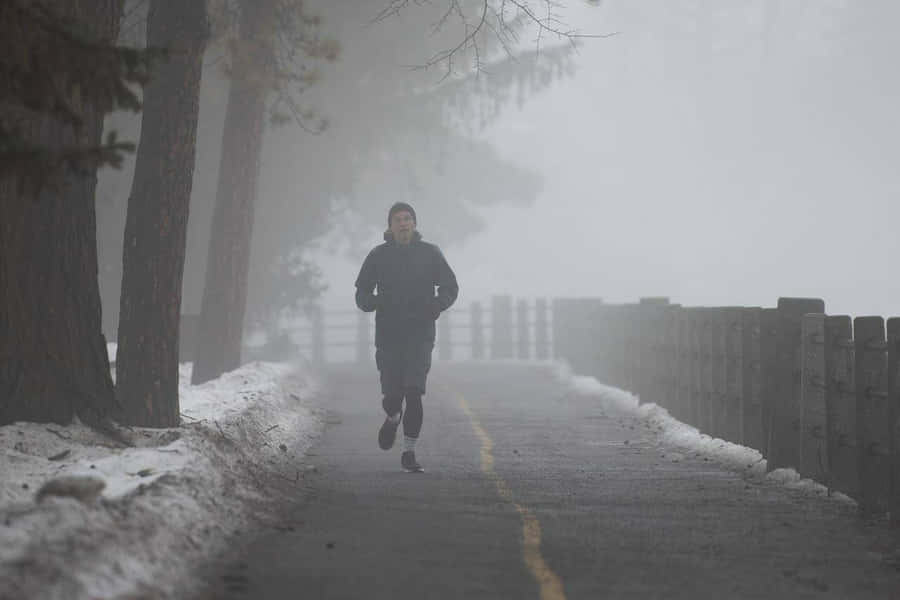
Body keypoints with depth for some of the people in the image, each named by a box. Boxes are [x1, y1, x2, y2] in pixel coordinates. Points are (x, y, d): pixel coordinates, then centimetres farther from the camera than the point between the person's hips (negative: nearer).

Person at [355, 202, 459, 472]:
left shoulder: (430, 253, 5)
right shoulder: (378, 255, 5)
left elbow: (450, 287, 10)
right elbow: (362, 293, 9)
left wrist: (436, 304, -11)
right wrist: (371, 301, -15)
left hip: (420, 336, -1)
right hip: (388, 336, 1)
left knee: (413, 394, -13)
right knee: (392, 396, 0)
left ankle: (409, 453, -4)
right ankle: (393, 418, 37)